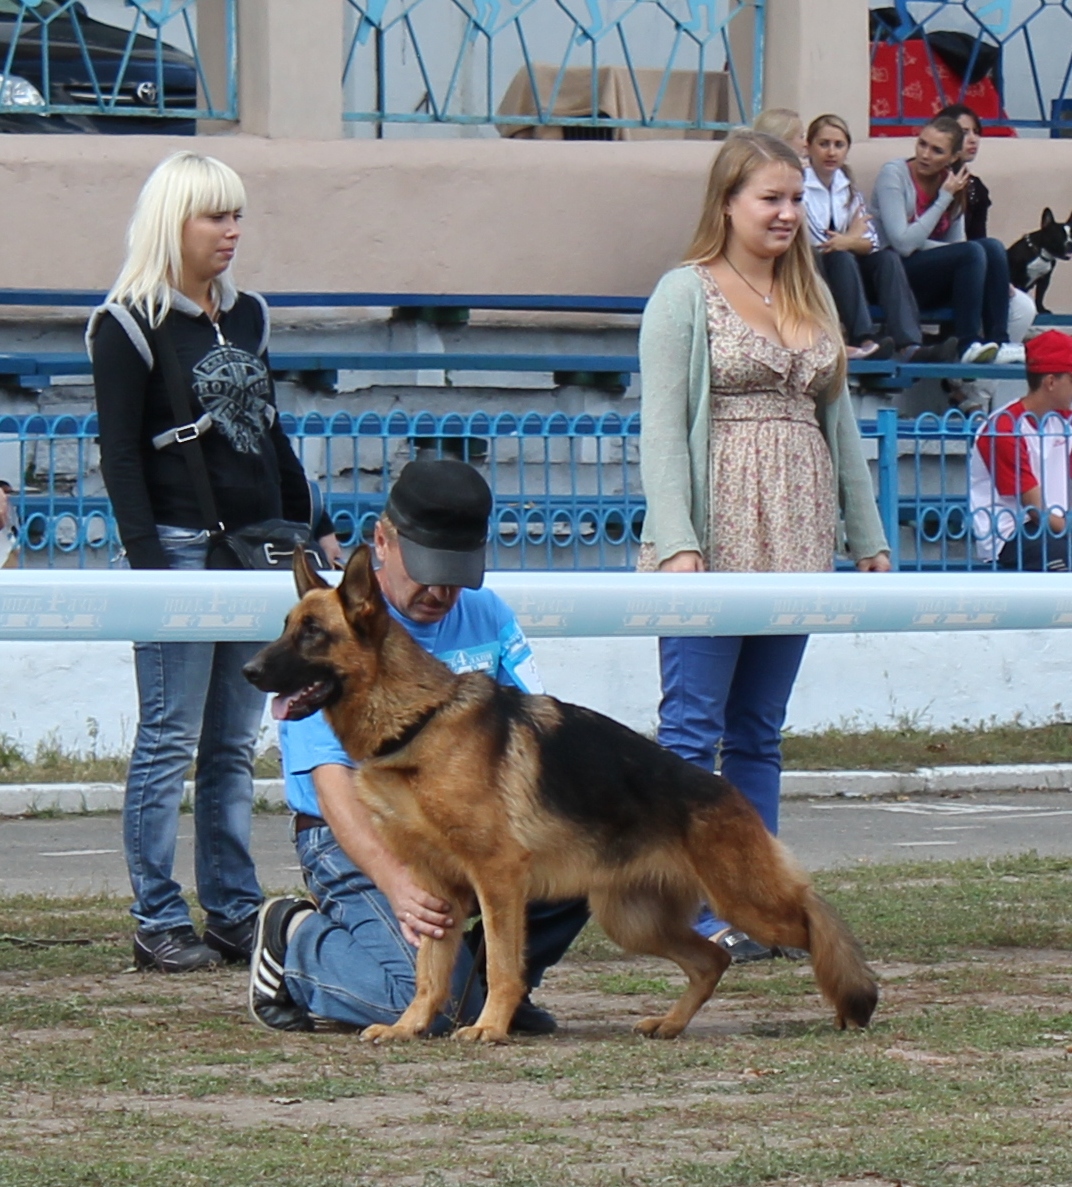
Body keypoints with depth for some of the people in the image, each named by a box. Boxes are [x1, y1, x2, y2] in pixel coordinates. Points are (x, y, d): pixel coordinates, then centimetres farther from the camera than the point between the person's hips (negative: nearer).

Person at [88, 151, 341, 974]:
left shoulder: (248, 317, 15)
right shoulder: (129, 326, -5)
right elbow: (120, 456, -8)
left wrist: (313, 528, 18)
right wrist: (149, 562, -16)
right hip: (181, 547, -6)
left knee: (235, 744, 7)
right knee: (171, 741, -5)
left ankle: (235, 914, 10)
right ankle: (159, 924, -3)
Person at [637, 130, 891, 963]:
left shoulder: (812, 296, 15)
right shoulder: (687, 294, -3)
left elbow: (838, 419, 19)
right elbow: (661, 426, -9)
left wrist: (869, 535, 16)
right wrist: (676, 543, -18)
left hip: (794, 542, 6)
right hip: (715, 539, -6)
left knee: (760, 733, 9)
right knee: (695, 728, -5)